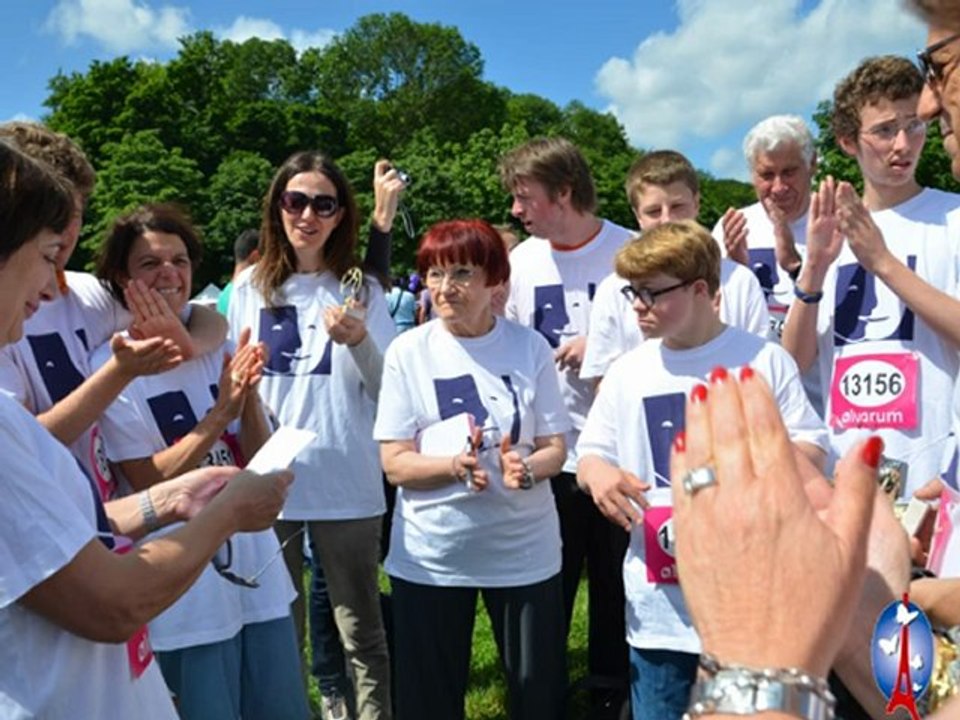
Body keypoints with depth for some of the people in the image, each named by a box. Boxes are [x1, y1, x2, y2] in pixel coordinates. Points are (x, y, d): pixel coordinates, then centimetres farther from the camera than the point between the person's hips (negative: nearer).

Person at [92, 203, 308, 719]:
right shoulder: (113, 367, -12)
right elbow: (149, 483, -15)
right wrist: (220, 412, -24)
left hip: (258, 571, 5)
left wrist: (249, 396, -19)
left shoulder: (217, 350, 1)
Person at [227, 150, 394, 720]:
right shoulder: (250, 287, 5)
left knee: (362, 633, 7)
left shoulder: (361, 289, 1)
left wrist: (359, 342, -21)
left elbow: (388, 390, -3)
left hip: (346, 483, -1)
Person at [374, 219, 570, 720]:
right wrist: (455, 464, -27)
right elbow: (394, 463, -8)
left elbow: (556, 447, -2)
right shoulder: (408, 352, -6)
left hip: (524, 550, 1)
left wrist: (526, 468, -24)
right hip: (430, 555, 0)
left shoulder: (530, 347, -3)